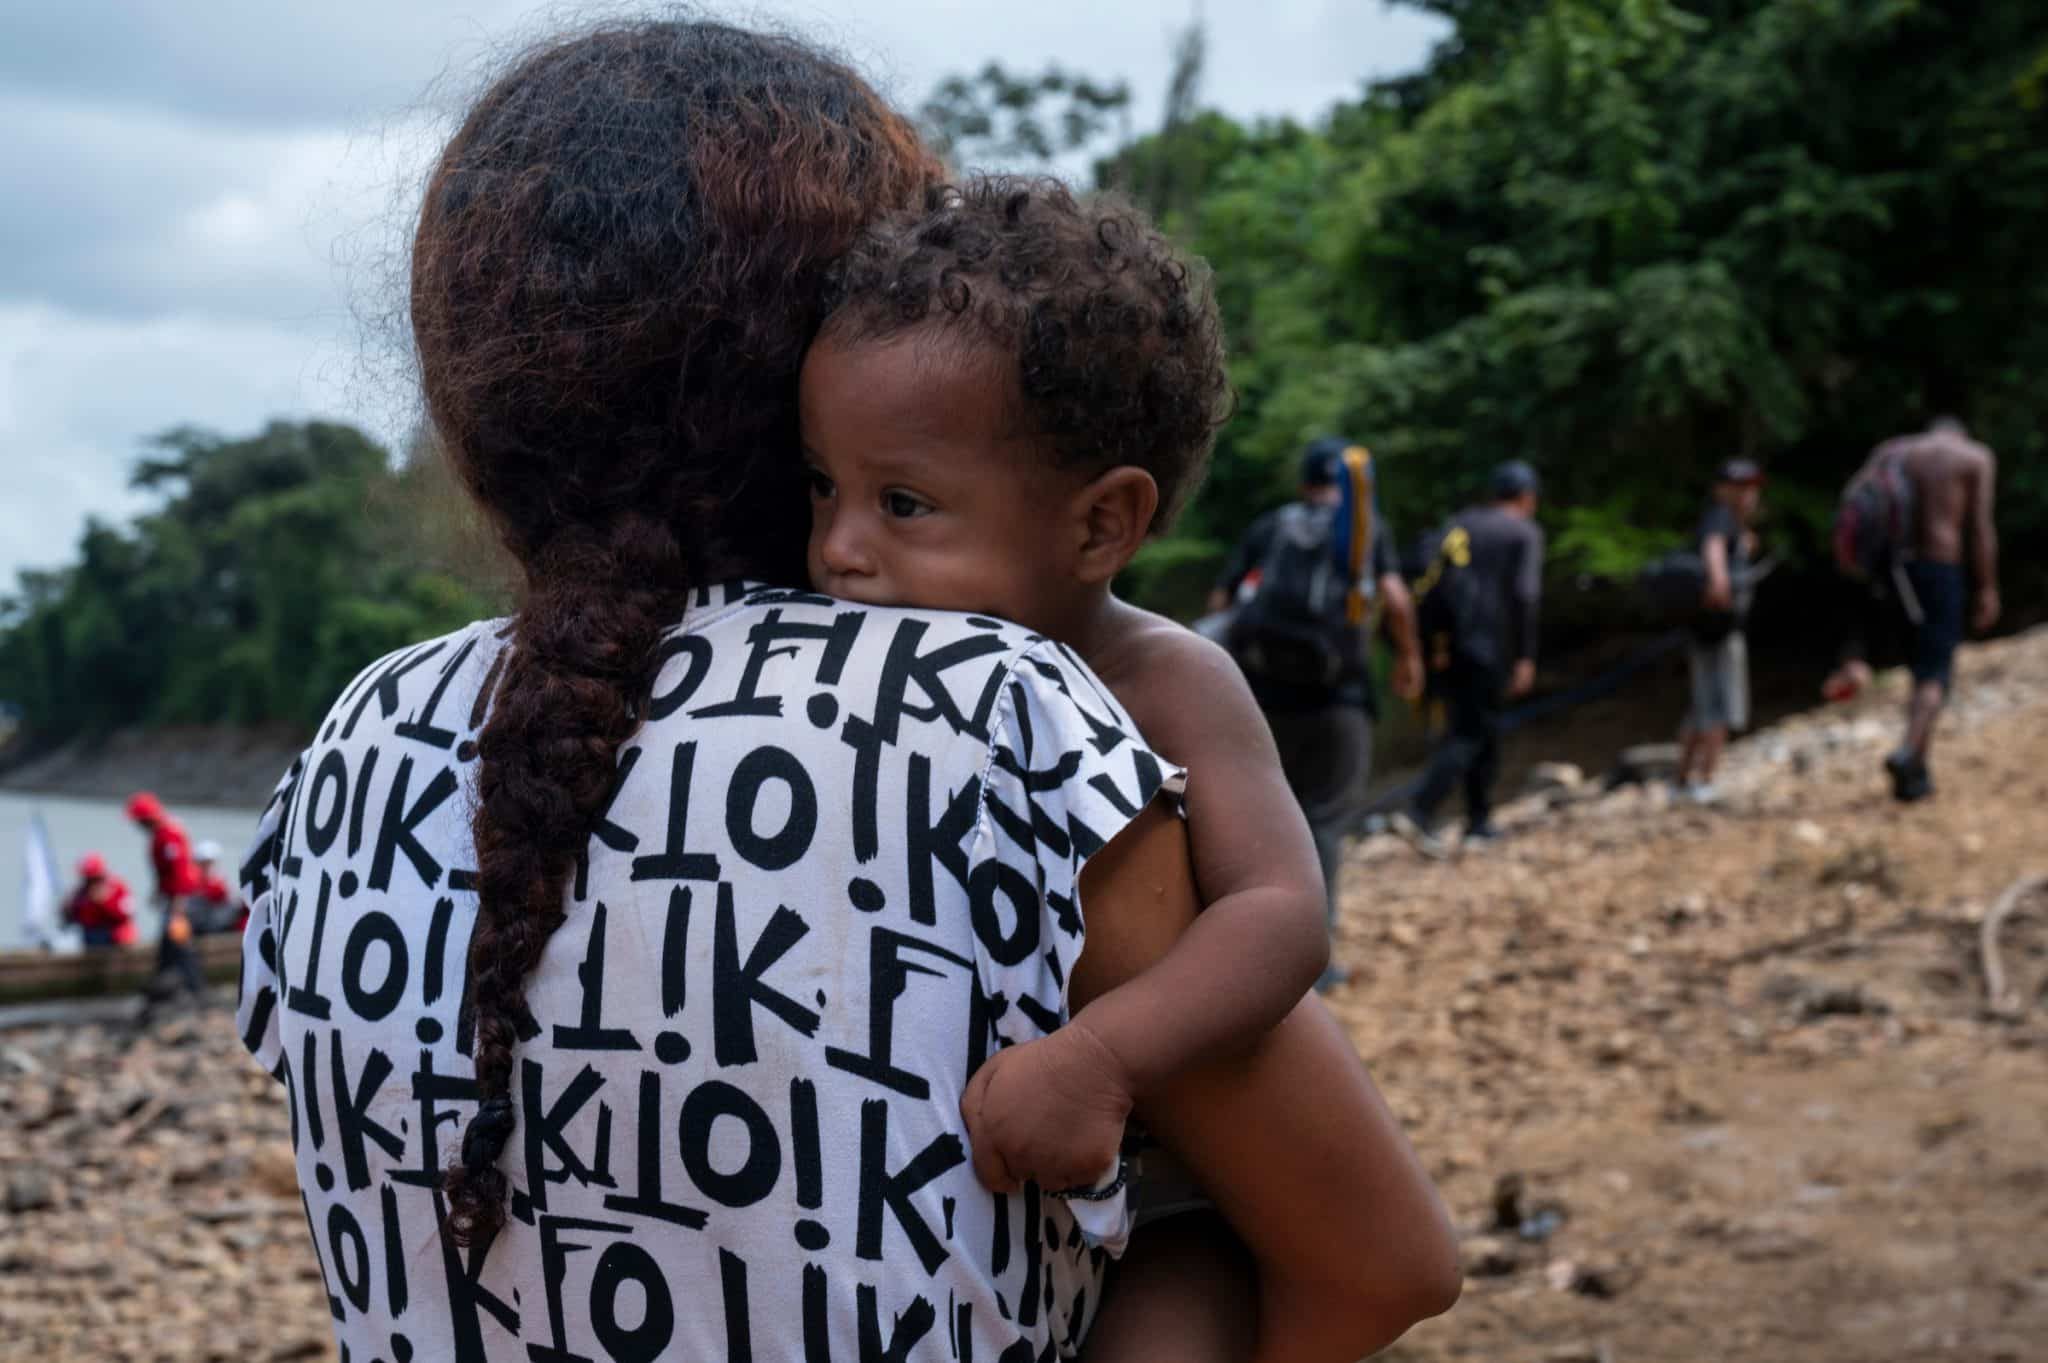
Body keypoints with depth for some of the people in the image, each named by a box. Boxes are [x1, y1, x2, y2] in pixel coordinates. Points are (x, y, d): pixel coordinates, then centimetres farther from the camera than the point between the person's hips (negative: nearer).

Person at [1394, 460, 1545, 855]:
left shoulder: (1461, 523, 15)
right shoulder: (1525, 533, -1)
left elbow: (1435, 579, 5)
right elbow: (1524, 595, -11)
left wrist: (1437, 637, 4)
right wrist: (1525, 658, -11)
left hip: (1450, 642, 6)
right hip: (1489, 645, -6)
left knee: (1483, 728, 17)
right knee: (1469, 733, -6)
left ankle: (1479, 822, 19)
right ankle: (1419, 810, -21)